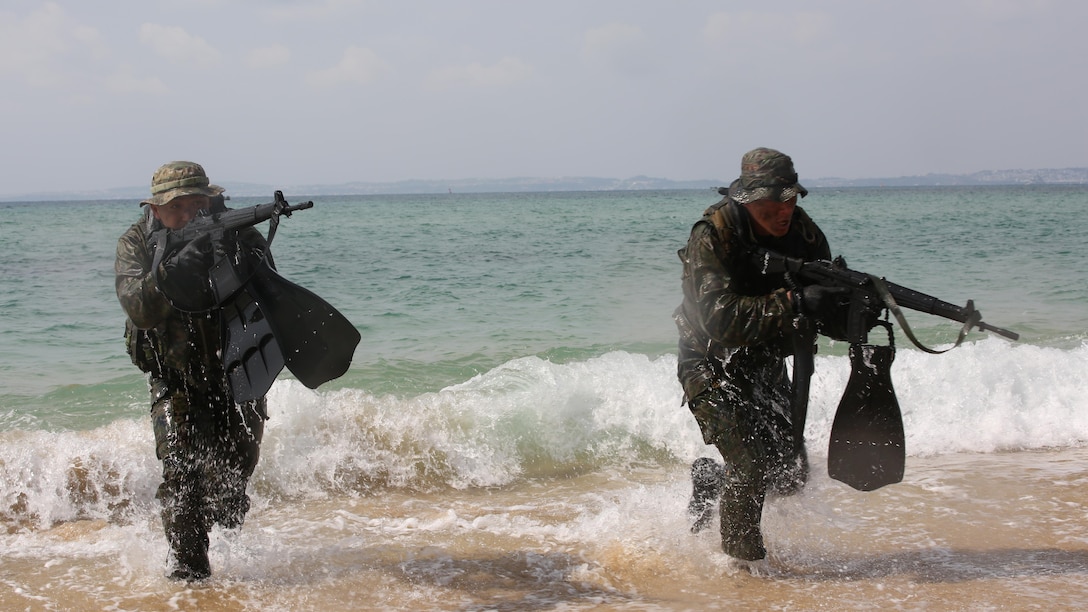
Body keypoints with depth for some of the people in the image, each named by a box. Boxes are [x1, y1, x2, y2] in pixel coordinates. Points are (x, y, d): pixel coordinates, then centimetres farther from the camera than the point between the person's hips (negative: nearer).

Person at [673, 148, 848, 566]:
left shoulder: (804, 233, -9)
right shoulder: (712, 239, -26)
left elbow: (825, 305, -4)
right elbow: (721, 319, -37)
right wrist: (796, 302, -43)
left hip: (766, 366, 6)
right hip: (713, 367, -6)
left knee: (790, 473, 6)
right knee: (751, 467, -15)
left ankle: (709, 478, 33)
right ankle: (741, 563, 7)